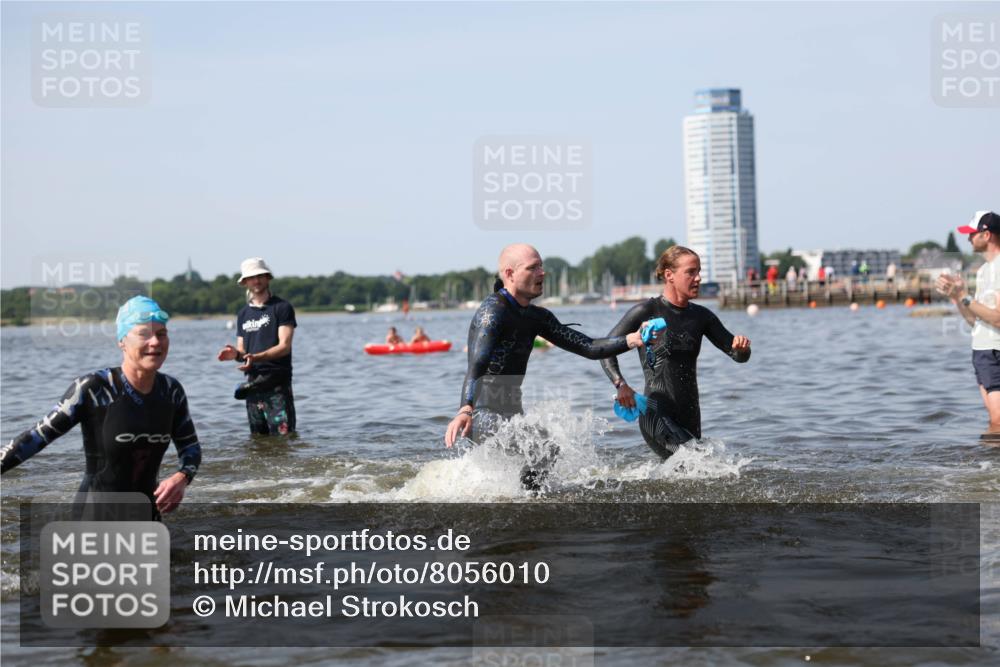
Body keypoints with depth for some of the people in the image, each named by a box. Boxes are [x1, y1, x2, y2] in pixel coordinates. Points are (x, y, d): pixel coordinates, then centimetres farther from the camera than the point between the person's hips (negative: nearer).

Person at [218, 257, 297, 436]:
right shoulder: (243, 314, 17)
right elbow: (243, 350, 19)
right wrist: (235, 354, -6)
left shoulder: (282, 307, -2)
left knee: (283, 435, -12)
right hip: (253, 385, 6)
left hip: (277, 384, -6)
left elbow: (285, 346, -11)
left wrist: (257, 357, -26)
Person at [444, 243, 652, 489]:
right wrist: (465, 410, -47)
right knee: (546, 447, -25)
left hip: (511, 413, 10)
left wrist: (632, 339, -4)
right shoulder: (493, 311, -15)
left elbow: (588, 348, 10)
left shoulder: (536, 317, 11)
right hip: (483, 416, -10)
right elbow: (477, 365, -31)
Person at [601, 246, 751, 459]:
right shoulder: (647, 311, -6)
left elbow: (739, 356, 13)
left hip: (689, 417, 7)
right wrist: (621, 385, -19)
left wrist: (742, 347, -11)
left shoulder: (701, 316, 10)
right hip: (656, 415, -7)